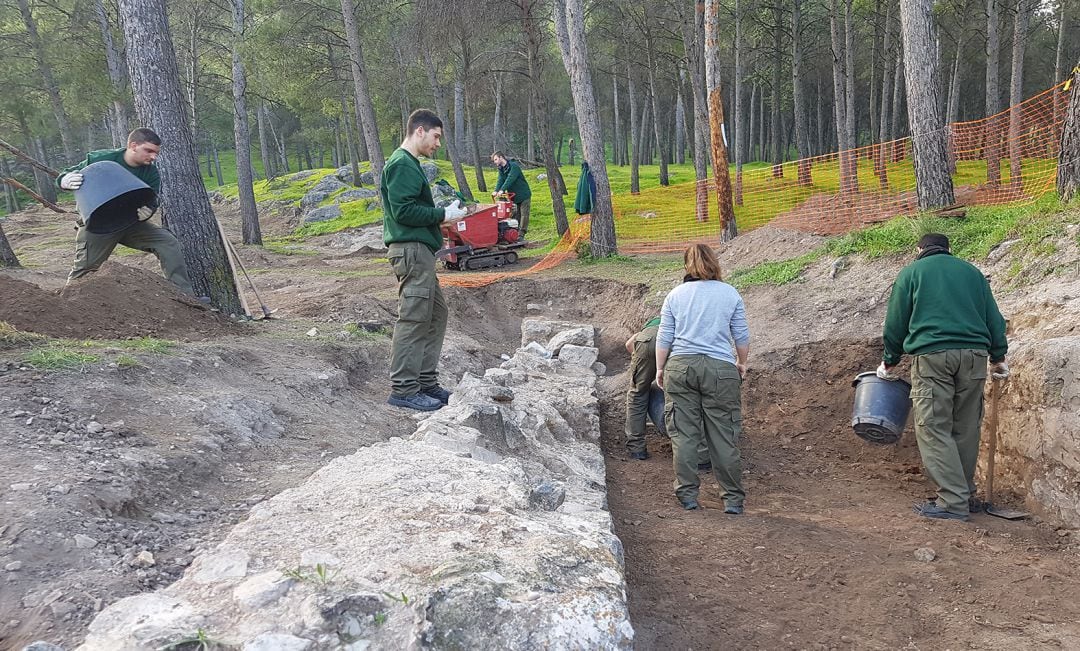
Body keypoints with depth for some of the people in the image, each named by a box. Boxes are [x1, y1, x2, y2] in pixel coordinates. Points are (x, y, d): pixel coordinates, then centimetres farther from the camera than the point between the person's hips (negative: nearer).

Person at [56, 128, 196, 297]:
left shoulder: (151, 173, -8)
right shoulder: (101, 159, -17)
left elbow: (152, 204, -7)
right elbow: (62, 177, -8)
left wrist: (145, 212, -34)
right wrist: (68, 181, -35)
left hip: (130, 224, 3)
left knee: (168, 242, -14)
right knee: (85, 267, -8)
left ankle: (185, 295, -14)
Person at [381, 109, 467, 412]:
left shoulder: (408, 163, 21)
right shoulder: (403, 164, -12)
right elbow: (403, 210, -19)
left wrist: (443, 212, 13)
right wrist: (443, 215, -12)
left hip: (418, 251, 11)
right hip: (411, 249, -11)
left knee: (436, 314, 15)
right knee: (414, 319, -9)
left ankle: (426, 382, 20)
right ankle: (403, 389, -4)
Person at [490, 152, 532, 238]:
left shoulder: (514, 166, -19)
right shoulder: (501, 169, 6)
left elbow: (510, 179, -31)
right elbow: (500, 180, -8)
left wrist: (502, 190, -40)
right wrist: (496, 190, -27)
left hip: (524, 195, -8)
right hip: (514, 196, 8)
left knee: (524, 214, -8)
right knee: (516, 215, 9)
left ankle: (522, 234, -10)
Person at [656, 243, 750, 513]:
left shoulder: (676, 295, 7)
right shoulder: (730, 294, 5)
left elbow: (664, 338, 7)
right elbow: (742, 337, 8)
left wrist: (660, 369, 17)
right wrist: (742, 363, 23)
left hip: (680, 367, 1)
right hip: (720, 369, -1)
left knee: (684, 434, 7)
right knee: (724, 437, 4)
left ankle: (687, 494, 11)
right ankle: (733, 499, 9)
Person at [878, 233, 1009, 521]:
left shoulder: (911, 272, 12)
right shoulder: (972, 271, 22)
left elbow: (896, 322, 10)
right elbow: (993, 317, 18)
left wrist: (890, 361, 19)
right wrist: (998, 356, 22)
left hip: (931, 355, -4)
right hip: (974, 354, 4)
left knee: (935, 430, -4)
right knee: (966, 429, 11)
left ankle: (953, 502, -9)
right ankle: (966, 495, 18)